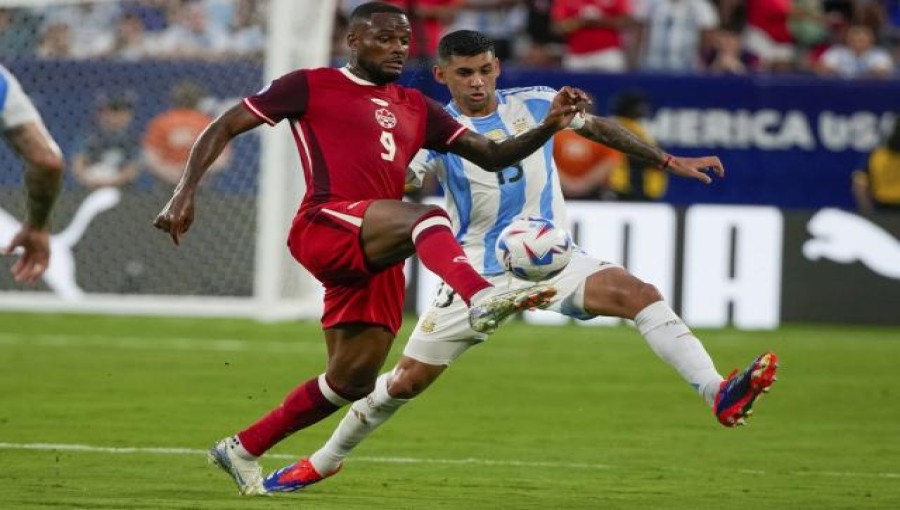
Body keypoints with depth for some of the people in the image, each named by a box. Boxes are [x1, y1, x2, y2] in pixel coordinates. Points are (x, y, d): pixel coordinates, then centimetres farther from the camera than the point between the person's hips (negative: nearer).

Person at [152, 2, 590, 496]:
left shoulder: (416, 109, 24)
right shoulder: (311, 86, 9)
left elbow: (492, 156, 21)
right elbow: (224, 127, 9)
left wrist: (549, 126, 4)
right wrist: (184, 192, -4)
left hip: (374, 254, 7)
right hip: (325, 227, -7)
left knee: (352, 381, 8)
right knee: (427, 217, -33)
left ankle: (241, 449, 26)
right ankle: (481, 298, -63)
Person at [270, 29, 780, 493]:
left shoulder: (536, 104, 0)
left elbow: (599, 127, 16)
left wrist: (670, 161, 19)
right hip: (481, 276, -1)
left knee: (639, 293, -26)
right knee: (407, 380, 2)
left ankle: (720, 395, -35)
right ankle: (324, 462, 24)